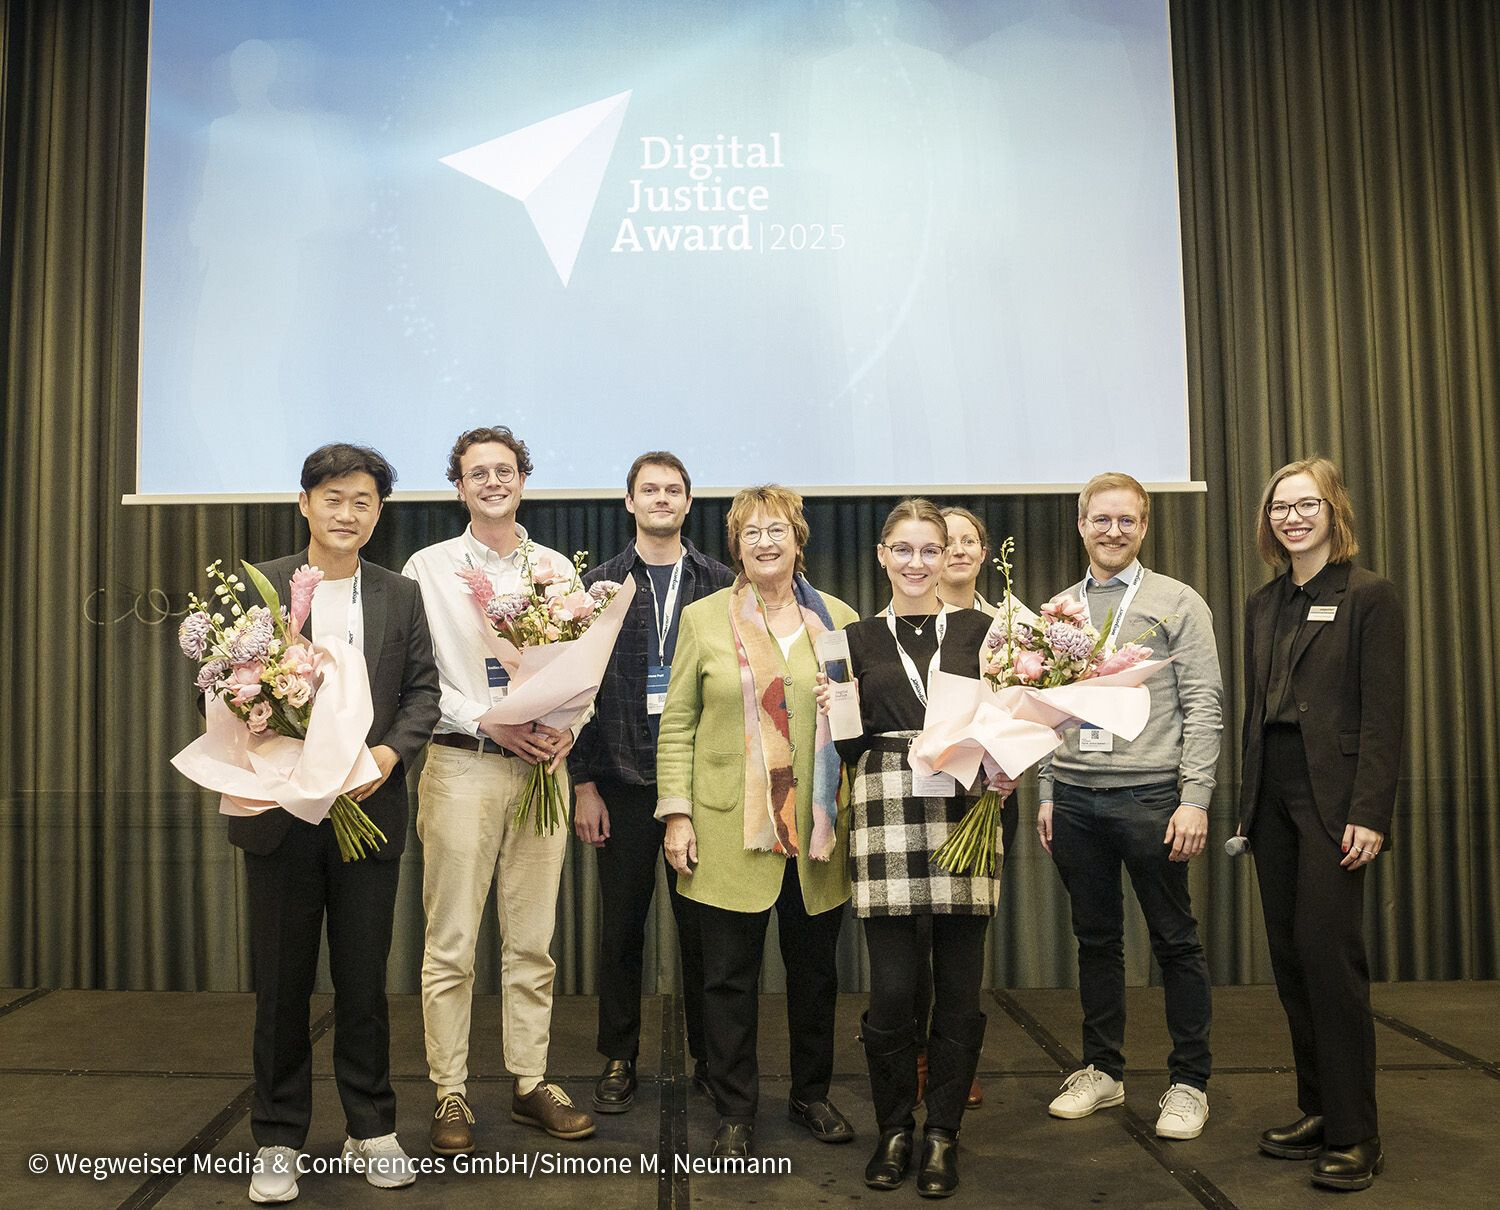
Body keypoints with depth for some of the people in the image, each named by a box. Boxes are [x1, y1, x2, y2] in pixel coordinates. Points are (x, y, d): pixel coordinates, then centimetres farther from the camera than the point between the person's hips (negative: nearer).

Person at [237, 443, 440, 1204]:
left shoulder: (401, 597, 7)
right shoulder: (257, 587, 2)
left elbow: (422, 692, 4)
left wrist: (391, 752, -13)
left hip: (369, 807, 1)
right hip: (280, 809, -1)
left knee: (364, 979, 10)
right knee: (281, 980, 9)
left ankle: (372, 1129, 24)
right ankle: (278, 1138, 23)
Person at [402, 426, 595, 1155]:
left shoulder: (557, 568, 10)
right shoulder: (429, 568, 2)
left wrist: (569, 726, -7)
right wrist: (489, 723, -13)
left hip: (543, 766, 3)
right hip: (462, 766, -3)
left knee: (534, 939, 10)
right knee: (451, 943, 2)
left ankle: (531, 1085, 21)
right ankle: (449, 1096, 14)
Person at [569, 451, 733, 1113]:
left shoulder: (719, 583, 5)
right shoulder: (599, 585, 5)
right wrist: (583, 784, -2)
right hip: (624, 783, 0)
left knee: (702, 926, 8)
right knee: (621, 928, 9)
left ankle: (709, 1056, 24)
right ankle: (618, 1059, 24)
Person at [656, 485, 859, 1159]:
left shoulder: (837, 619, 6)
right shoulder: (703, 618, 3)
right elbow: (677, 725, 2)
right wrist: (676, 813, -5)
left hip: (819, 830, 2)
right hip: (729, 829, -2)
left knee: (815, 970, 14)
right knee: (730, 976, 5)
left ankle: (812, 1095, 33)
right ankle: (735, 1113, 21)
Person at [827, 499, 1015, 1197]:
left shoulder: (976, 630, 11)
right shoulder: (857, 639, 11)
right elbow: (847, 746, 11)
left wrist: (1005, 772, -8)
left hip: (963, 816, 1)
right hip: (887, 819, -1)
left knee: (958, 986, 4)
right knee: (893, 989, -2)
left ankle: (943, 1133, 20)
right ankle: (894, 1128, 19)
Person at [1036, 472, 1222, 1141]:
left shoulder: (1177, 602, 0)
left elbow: (1202, 705, -5)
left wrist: (1194, 799, -12)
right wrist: (1048, 794, 10)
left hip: (1149, 793, -4)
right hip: (1075, 798, 4)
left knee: (1175, 941, 5)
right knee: (1095, 937, 13)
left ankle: (1188, 1081, 18)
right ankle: (1102, 1068, 26)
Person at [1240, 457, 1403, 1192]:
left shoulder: (1368, 596, -4)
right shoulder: (1262, 605, 13)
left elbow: (1385, 714, -9)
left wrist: (1369, 814, -16)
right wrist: (1248, 805, 11)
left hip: (1332, 797, -6)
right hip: (1273, 798, 6)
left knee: (1328, 955, -7)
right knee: (1291, 958, 9)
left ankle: (1354, 1134, 6)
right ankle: (1317, 1111, 21)